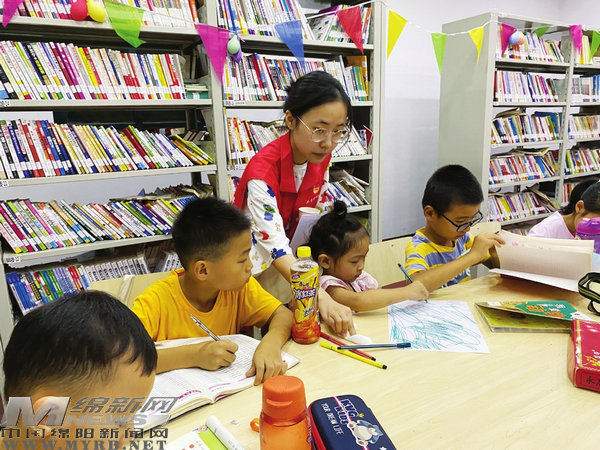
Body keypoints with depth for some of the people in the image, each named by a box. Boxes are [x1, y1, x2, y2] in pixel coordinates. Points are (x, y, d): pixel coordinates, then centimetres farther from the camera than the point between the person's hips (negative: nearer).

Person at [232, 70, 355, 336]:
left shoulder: (321, 157, -9)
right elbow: (275, 246, -39)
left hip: (293, 260, 6)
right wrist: (322, 299, -49)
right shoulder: (263, 169, -31)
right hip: (254, 262, -6)